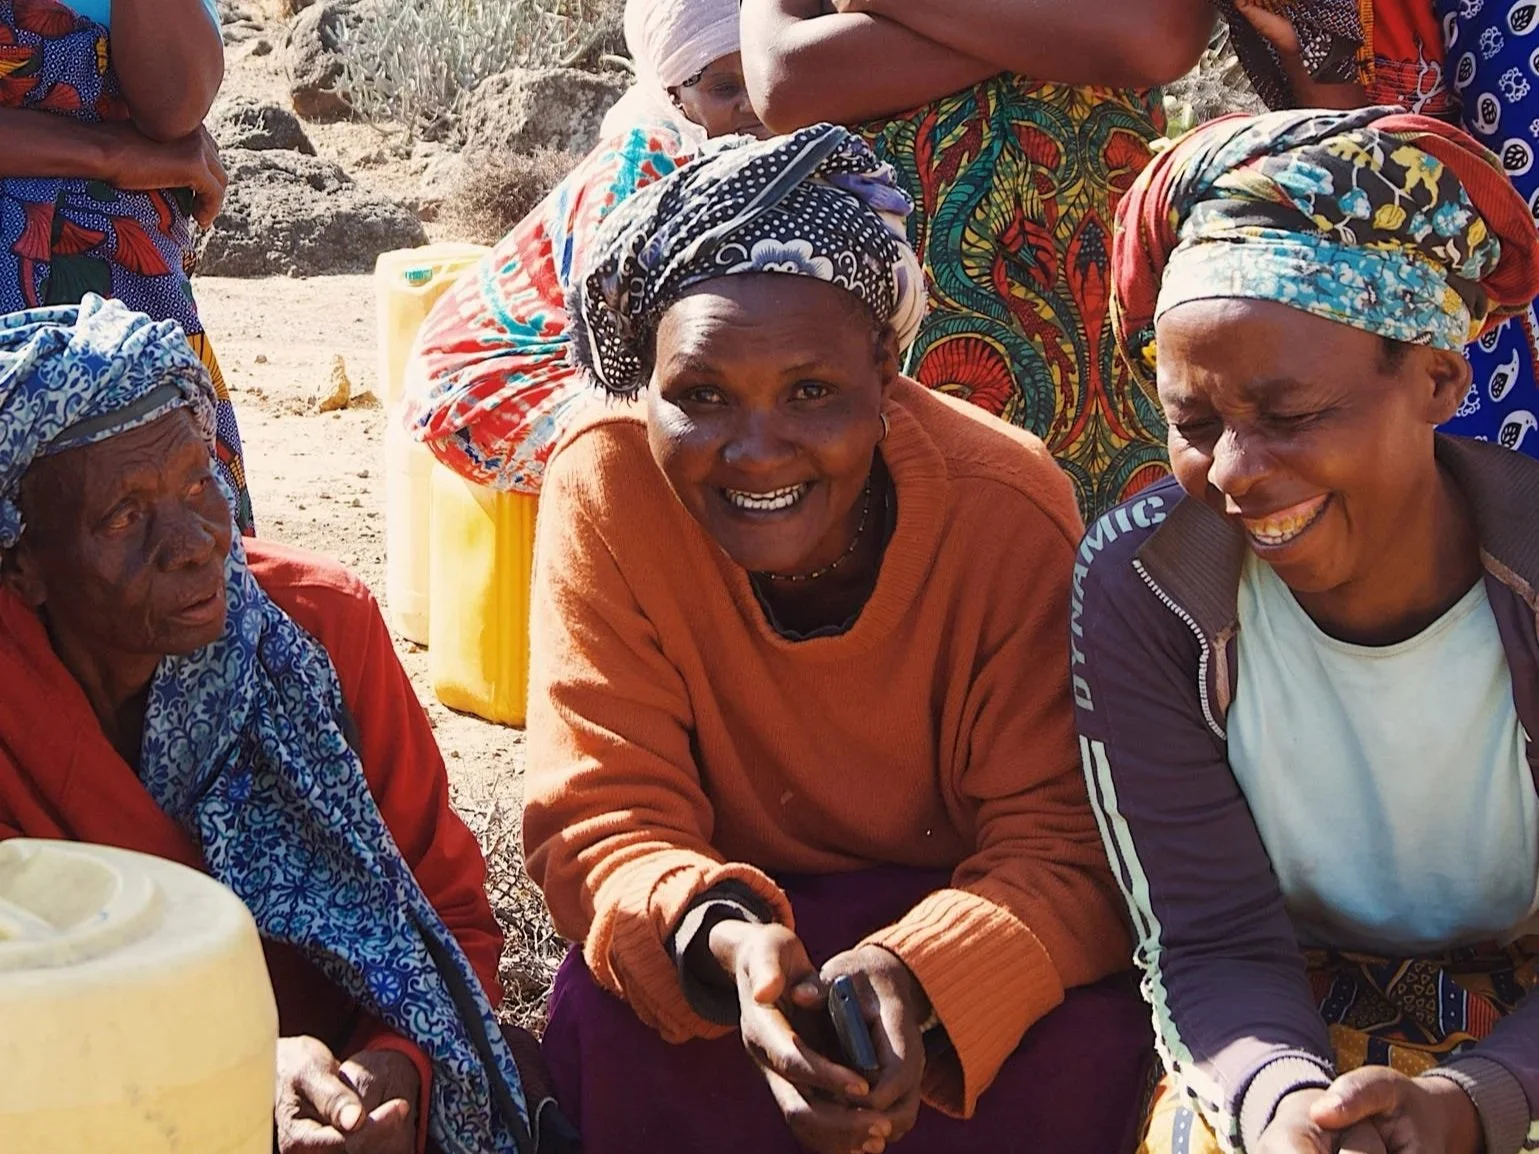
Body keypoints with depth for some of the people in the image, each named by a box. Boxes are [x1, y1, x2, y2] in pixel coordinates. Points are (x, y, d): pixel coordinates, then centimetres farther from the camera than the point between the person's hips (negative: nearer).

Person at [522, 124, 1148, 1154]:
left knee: (1082, 1047, -30)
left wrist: (919, 974, -41)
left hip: (949, 927, 0)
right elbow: (601, 819, -19)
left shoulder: (1012, 510, -20)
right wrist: (720, 938, -43)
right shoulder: (607, 490, -19)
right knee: (607, 1020, -31)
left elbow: (1061, 840, -19)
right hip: (742, 910, 0)